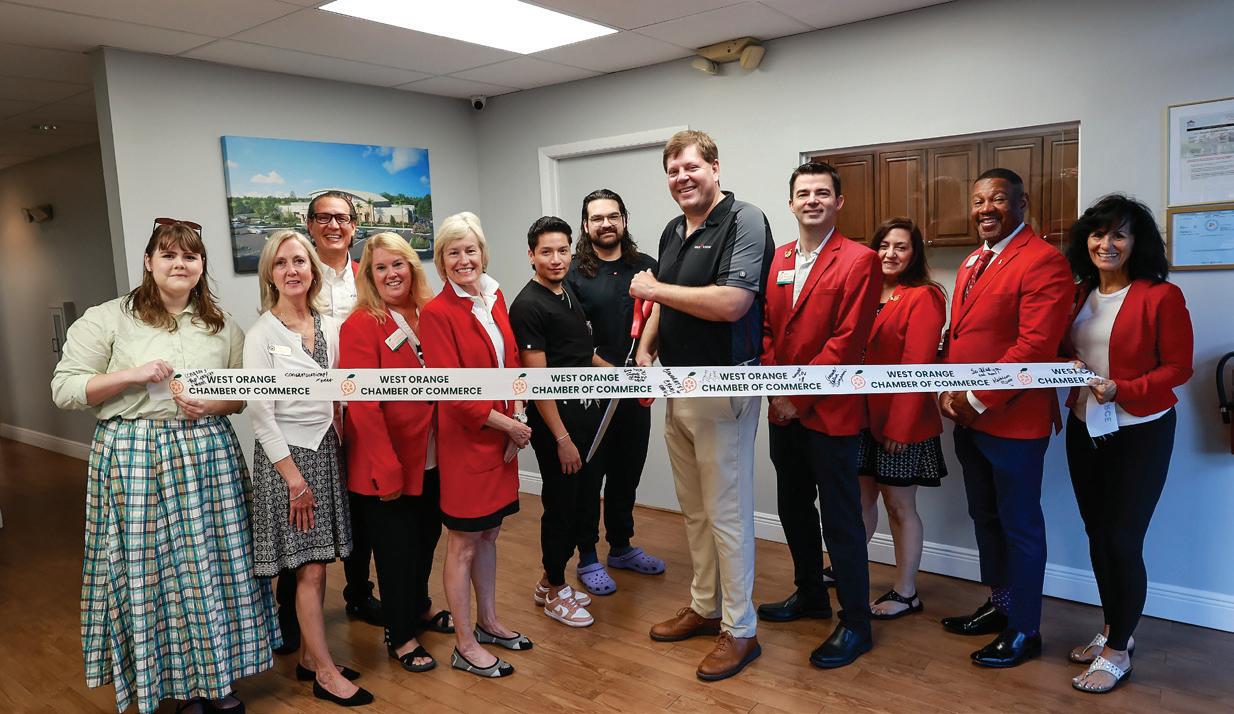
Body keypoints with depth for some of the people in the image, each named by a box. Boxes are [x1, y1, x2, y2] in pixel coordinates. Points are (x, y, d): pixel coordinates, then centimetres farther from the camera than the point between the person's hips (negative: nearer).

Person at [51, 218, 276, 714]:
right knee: (150, 569, 2)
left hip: (209, 453, 3)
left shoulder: (221, 325, 10)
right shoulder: (108, 319, 0)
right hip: (134, 457, -2)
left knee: (213, 565, 6)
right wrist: (132, 375, -15)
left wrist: (212, 405, -9)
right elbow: (65, 389, -2)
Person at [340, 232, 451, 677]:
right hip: (386, 463, -6)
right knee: (397, 546, 8)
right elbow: (363, 403, -18)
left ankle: (419, 607, 44)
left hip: (430, 457, 6)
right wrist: (386, 469, -19)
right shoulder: (361, 325, -14)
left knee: (428, 534, 20)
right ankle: (400, 636, 27)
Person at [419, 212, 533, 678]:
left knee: (489, 534, 18)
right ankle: (465, 646, 19)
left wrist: (518, 415, -2)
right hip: (464, 439, -6)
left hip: (503, 435, 7)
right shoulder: (436, 312, -14)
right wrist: (506, 423, -14)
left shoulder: (494, 298, 7)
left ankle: (488, 623, 35)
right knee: (463, 543, 5)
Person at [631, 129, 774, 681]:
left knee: (727, 512, 1)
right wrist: (645, 350, 6)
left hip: (722, 388, -8)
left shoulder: (744, 221, -13)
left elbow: (731, 302, -25)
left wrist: (655, 289, -15)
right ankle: (704, 607, 34)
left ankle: (740, 629, 16)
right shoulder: (673, 231, 13)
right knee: (694, 509, 18)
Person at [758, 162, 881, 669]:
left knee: (840, 520, 3)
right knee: (793, 508, 18)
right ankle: (810, 594, 38)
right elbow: (766, 329, 10)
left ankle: (855, 624, 18)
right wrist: (775, 389, -5)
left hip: (830, 413, -6)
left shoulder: (859, 260, -9)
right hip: (783, 412, 7)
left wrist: (799, 396, -15)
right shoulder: (777, 260, 10)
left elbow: (847, 340, -15)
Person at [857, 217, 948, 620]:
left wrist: (899, 426, -18)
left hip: (901, 423, -5)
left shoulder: (923, 297, -11)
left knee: (900, 506, 7)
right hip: (864, 417, 6)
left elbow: (917, 367, -16)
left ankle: (905, 594, 21)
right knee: (863, 499, 16)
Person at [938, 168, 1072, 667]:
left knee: (1019, 525, 5)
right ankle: (999, 604, 37)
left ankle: (1024, 631, 20)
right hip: (967, 419, 9)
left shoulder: (1043, 261, -14)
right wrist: (946, 390, 1)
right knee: (985, 517, 20)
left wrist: (978, 400, -19)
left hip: (1012, 419, -8)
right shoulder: (971, 264, 14)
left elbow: (1036, 345, -22)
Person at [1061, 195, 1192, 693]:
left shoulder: (1161, 296, -11)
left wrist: (1122, 390, -23)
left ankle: (1117, 651, 14)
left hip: (1140, 433, -6)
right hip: (1084, 430, 6)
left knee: (1123, 541, -3)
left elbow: (1179, 368, -11)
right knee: (1097, 535, 14)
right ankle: (1113, 629, 33)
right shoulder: (1077, 296, 6)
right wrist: (1069, 367, -7)